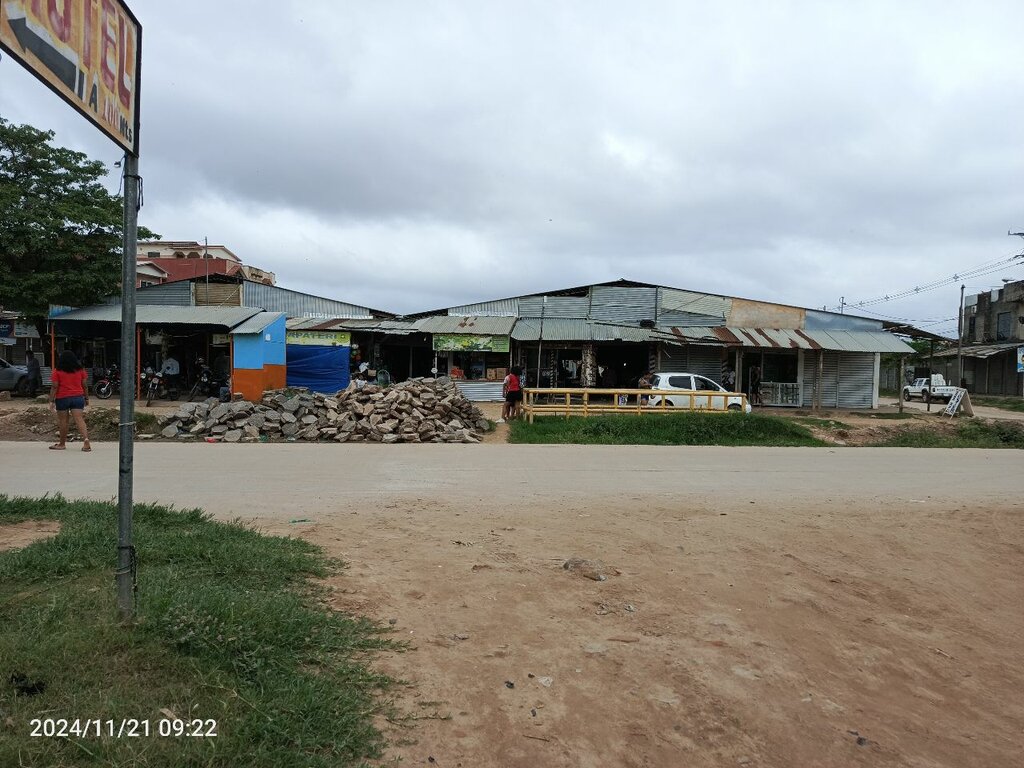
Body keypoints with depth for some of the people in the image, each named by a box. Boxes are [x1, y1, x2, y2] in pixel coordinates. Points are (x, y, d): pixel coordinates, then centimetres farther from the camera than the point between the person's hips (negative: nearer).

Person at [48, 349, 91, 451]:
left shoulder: (57, 371, -3)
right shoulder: (80, 370, 5)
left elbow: (54, 387, -6)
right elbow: (84, 385, 7)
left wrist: (52, 401, -4)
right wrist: (86, 398, 15)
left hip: (62, 398, -2)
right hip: (78, 397, 2)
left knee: (63, 421, 8)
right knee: (79, 419, -5)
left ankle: (62, 444, 18)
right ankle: (86, 439, -23)